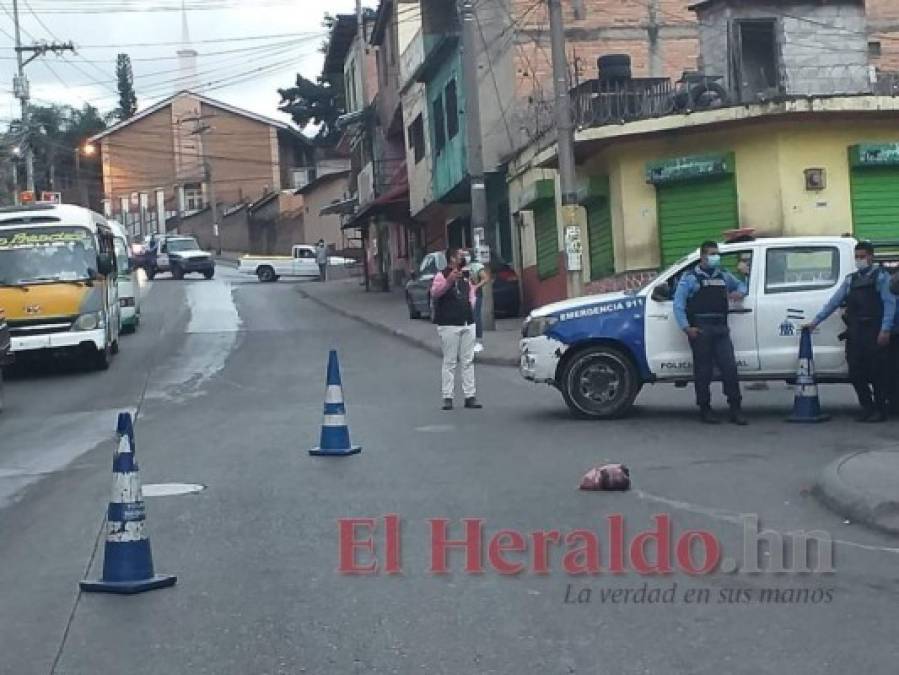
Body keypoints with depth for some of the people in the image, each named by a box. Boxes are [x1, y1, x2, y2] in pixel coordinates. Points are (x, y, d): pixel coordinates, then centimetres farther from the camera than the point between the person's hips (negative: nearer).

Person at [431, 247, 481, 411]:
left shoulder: (466, 275, 15)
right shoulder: (442, 275, -6)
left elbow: (471, 291, 32)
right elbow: (434, 293, -24)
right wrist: (449, 280, -37)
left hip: (468, 323, 6)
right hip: (449, 325, -6)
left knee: (468, 361, 7)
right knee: (450, 362, -4)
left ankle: (470, 396, 10)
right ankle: (448, 397, 0)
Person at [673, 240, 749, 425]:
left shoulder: (724, 276, 18)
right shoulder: (690, 278, 3)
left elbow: (740, 285, 35)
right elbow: (678, 303, -3)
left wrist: (740, 292, 9)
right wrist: (686, 327, -13)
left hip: (721, 329, 4)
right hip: (700, 330, -4)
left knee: (730, 368, -2)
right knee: (703, 370, 1)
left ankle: (736, 409, 3)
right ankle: (705, 409, 10)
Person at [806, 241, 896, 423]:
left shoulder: (881, 276, 3)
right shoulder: (850, 280, 19)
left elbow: (890, 303, -5)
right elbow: (834, 302, 18)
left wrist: (885, 329, -15)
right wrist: (815, 321, 12)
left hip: (874, 332, -5)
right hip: (855, 333, 5)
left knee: (877, 372, -2)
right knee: (855, 373, 3)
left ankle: (880, 410, 7)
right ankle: (867, 408, 15)